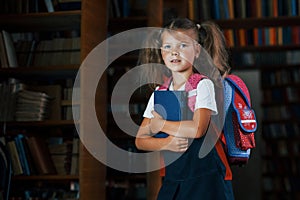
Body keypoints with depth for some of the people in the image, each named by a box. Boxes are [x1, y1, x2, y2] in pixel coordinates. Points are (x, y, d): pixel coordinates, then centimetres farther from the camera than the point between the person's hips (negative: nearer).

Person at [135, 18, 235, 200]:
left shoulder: (203, 85, -6)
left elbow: (197, 129, -21)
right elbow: (140, 140, 5)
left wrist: (159, 123, -8)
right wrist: (166, 143, -14)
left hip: (204, 176, -5)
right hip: (173, 179, 5)